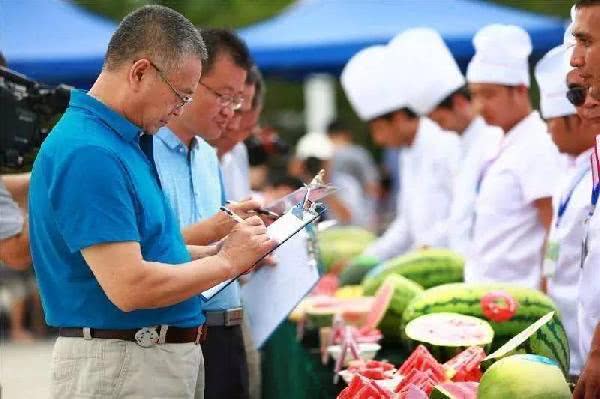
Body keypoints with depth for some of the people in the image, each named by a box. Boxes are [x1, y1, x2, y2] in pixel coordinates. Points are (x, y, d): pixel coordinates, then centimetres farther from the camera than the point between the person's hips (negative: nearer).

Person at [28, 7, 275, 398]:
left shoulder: (124, 142, 10)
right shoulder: (88, 153, -21)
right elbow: (128, 286, -26)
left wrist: (216, 252, 6)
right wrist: (226, 262, -13)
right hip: (118, 366, -10)